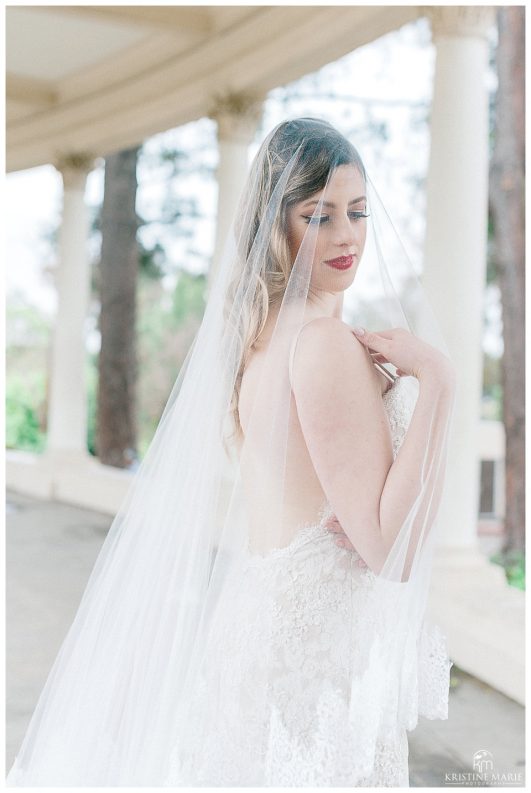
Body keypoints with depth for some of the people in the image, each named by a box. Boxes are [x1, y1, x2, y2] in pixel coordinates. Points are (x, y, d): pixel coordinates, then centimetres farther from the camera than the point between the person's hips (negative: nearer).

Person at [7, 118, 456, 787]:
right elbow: (391, 550, -21)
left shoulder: (258, 333, 8)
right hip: (319, 665, -9)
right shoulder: (328, 343, -18)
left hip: (252, 622, 9)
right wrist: (436, 381, -22)